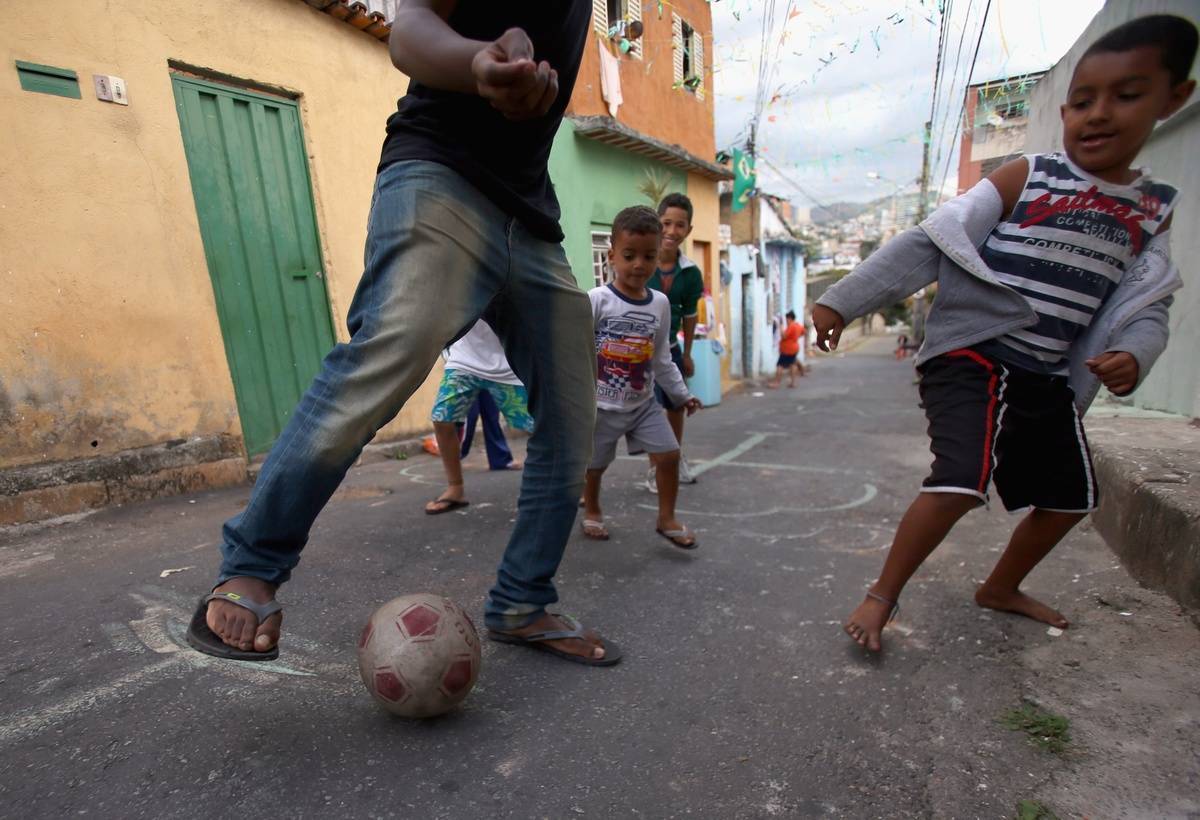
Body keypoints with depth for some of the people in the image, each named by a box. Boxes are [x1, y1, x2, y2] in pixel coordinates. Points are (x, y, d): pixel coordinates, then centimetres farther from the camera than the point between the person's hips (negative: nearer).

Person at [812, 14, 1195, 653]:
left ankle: (1001, 588, 42)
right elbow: (924, 246, -10)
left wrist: (1133, 353, -14)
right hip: (971, 355, -7)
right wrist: (842, 302, -15)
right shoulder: (1025, 178, -4)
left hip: (1049, 377, 7)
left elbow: (1146, 306, 9)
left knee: (1070, 496, 17)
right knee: (961, 481, -23)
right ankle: (882, 595, -3)